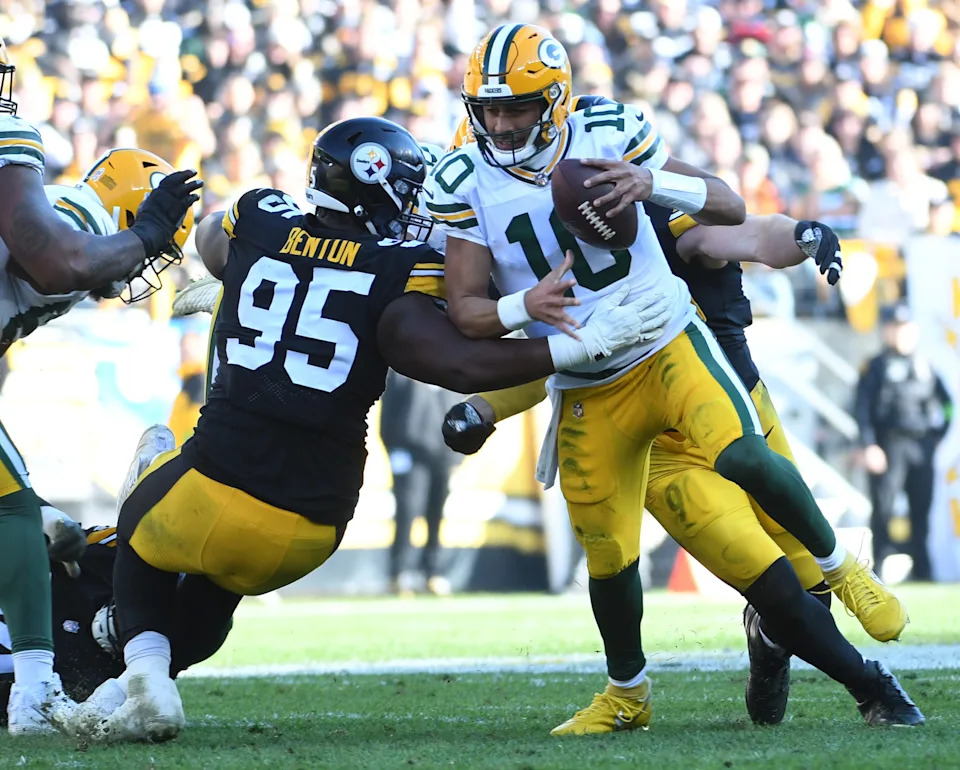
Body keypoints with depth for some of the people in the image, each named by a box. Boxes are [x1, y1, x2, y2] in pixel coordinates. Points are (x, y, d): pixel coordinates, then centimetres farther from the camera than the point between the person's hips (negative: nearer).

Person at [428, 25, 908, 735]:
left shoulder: (606, 137, -10)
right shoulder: (465, 185, -8)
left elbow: (731, 209, -8)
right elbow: (464, 311, -8)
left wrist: (653, 182, -28)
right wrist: (524, 308, -30)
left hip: (668, 345, -2)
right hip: (587, 394, 2)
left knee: (743, 456, -28)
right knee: (607, 552, 6)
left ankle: (840, 568, -3)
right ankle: (627, 694, 31)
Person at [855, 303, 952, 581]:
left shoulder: (925, 367, 14)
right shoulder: (876, 367, 1)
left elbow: (945, 401, 24)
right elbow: (861, 408, -6)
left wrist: (939, 432, 12)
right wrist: (869, 446, -15)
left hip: (922, 450, 5)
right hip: (889, 447, -5)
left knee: (922, 509, 5)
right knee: (883, 508, -9)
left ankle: (921, 569, 10)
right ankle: (881, 566, -6)